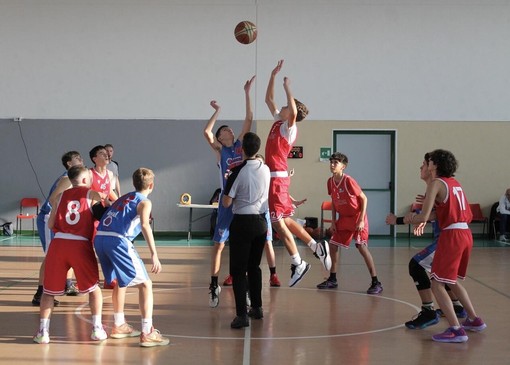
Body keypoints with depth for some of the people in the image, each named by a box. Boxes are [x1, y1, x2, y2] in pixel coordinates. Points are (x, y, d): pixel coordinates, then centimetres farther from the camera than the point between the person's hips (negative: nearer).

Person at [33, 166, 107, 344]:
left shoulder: (61, 196, 17)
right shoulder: (92, 195, 9)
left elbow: (50, 225, 13)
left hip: (58, 244, 2)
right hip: (81, 245, -2)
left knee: (49, 290, 13)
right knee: (93, 287, 15)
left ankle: (43, 331, 6)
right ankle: (97, 329, 11)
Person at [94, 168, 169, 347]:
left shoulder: (123, 198, 28)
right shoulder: (144, 202, 5)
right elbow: (145, 225, -13)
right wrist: (154, 255, -20)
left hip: (99, 238, 8)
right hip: (117, 240, -8)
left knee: (120, 281, 28)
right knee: (145, 283, -1)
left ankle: (119, 325, 37)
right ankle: (147, 333, -8)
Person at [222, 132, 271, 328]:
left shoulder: (238, 171, -14)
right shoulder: (266, 169, 2)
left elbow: (226, 203, -12)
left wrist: (227, 182, 6)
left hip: (242, 222, -5)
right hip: (261, 222, 5)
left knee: (238, 270, -1)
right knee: (254, 266, 19)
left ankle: (242, 314, -9)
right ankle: (257, 307, 25)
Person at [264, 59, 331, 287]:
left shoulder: (289, 127, -9)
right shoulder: (278, 121, 14)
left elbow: (294, 111, -32)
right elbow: (268, 99, 24)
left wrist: (287, 88, -23)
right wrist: (273, 75, 18)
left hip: (278, 177, -9)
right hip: (275, 176, 9)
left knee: (277, 222, -8)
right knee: (284, 220, 13)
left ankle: (298, 264, -3)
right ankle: (316, 246, 17)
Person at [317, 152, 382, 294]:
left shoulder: (348, 181, -20)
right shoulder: (330, 182, 1)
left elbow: (364, 199, -16)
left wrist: (361, 220, -20)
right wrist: (333, 222, 6)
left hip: (357, 217, -7)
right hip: (343, 218, 8)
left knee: (362, 247, -15)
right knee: (333, 244, 7)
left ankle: (376, 283, -11)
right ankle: (332, 279, 21)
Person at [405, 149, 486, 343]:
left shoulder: (436, 183, -8)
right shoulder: (455, 183, 16)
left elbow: (424, 217, -16)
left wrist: (410, 218, 8)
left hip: (451, 235, -8)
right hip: (466, 234, 9)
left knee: (437, 284, -4)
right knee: (452, 281, 25)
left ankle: (456, 330, -10)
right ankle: (474, 320, 31)